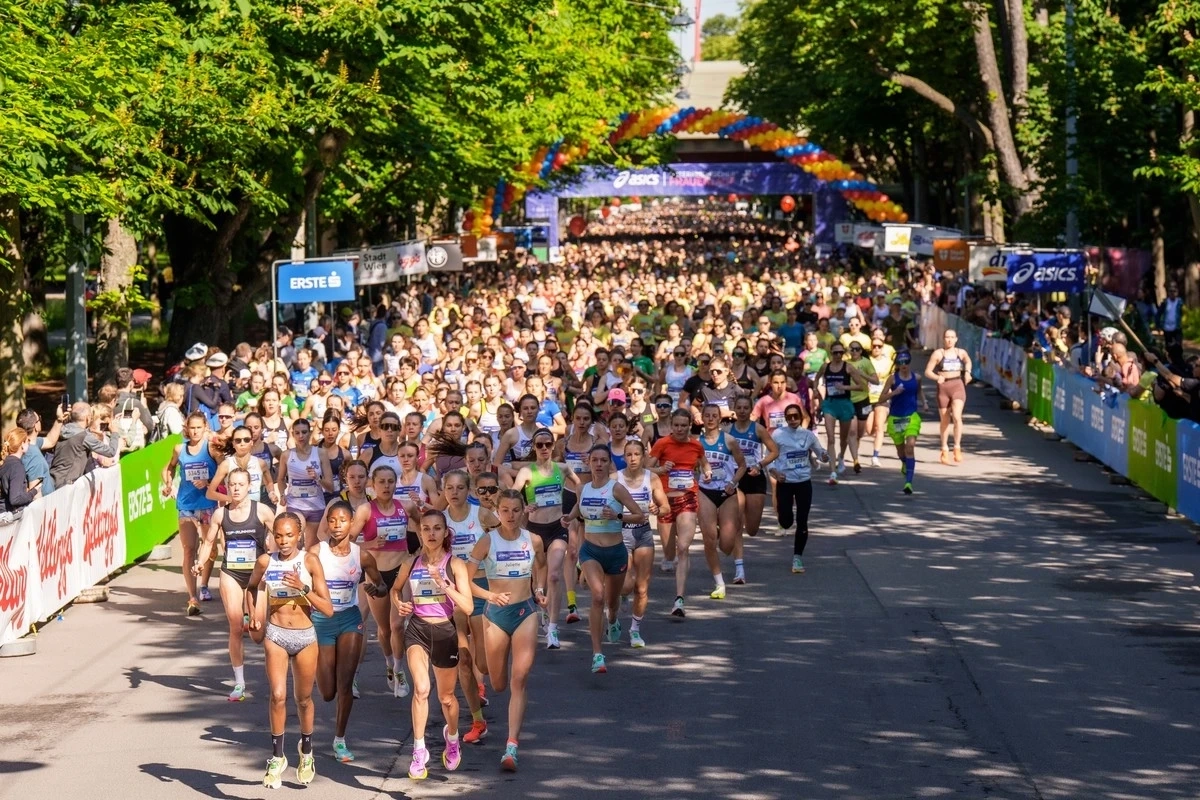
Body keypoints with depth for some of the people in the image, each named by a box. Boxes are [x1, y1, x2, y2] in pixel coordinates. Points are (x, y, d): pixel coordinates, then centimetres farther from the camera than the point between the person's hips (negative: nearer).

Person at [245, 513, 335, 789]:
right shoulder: (265, 562, -4)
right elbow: (251, 587, 20)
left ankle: (306, 751, 37)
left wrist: (303, 588, -23)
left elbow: (328, 609, -11)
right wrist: (252, 615, 5)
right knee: (278, 696, -16)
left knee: (303, 699, 14)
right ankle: (277, 757, -5)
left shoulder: (310, 561, -9)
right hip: (275, 635, 0)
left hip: (305, 637, 0)